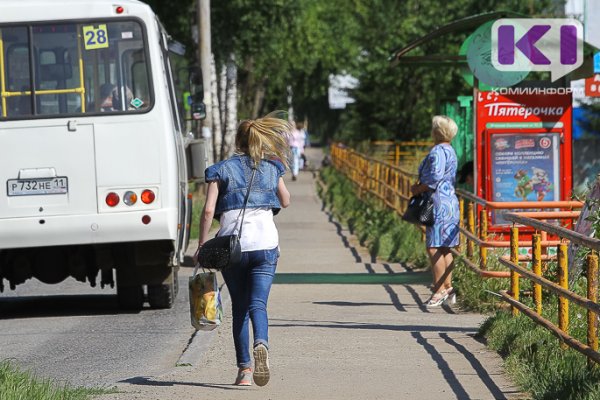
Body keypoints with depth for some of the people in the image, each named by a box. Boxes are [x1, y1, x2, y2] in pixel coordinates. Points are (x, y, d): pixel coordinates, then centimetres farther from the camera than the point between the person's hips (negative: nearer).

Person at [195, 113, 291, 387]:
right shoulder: (272, 168, 12)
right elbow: (285, 202, 27)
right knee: (257, 304, -6)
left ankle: (244, 368, 5)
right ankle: (261, 344, -37)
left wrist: (202, 244, 4)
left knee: (239, 307, 11)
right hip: (265, 243, 0)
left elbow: (208, 210, -3)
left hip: (231, 243, 0)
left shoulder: (222, 170, 7)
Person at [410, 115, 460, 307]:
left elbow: (434, 178, -24)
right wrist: (421, 186, 14)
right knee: (444, 249, 14)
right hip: (448, 200, 11)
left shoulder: (437, 152, -15)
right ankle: (447, 287, 17)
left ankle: (439, 290, -11)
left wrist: (418, 189, -9)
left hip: (439, 204, -11)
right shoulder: (450, 151, 18)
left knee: (434, 248, -10)